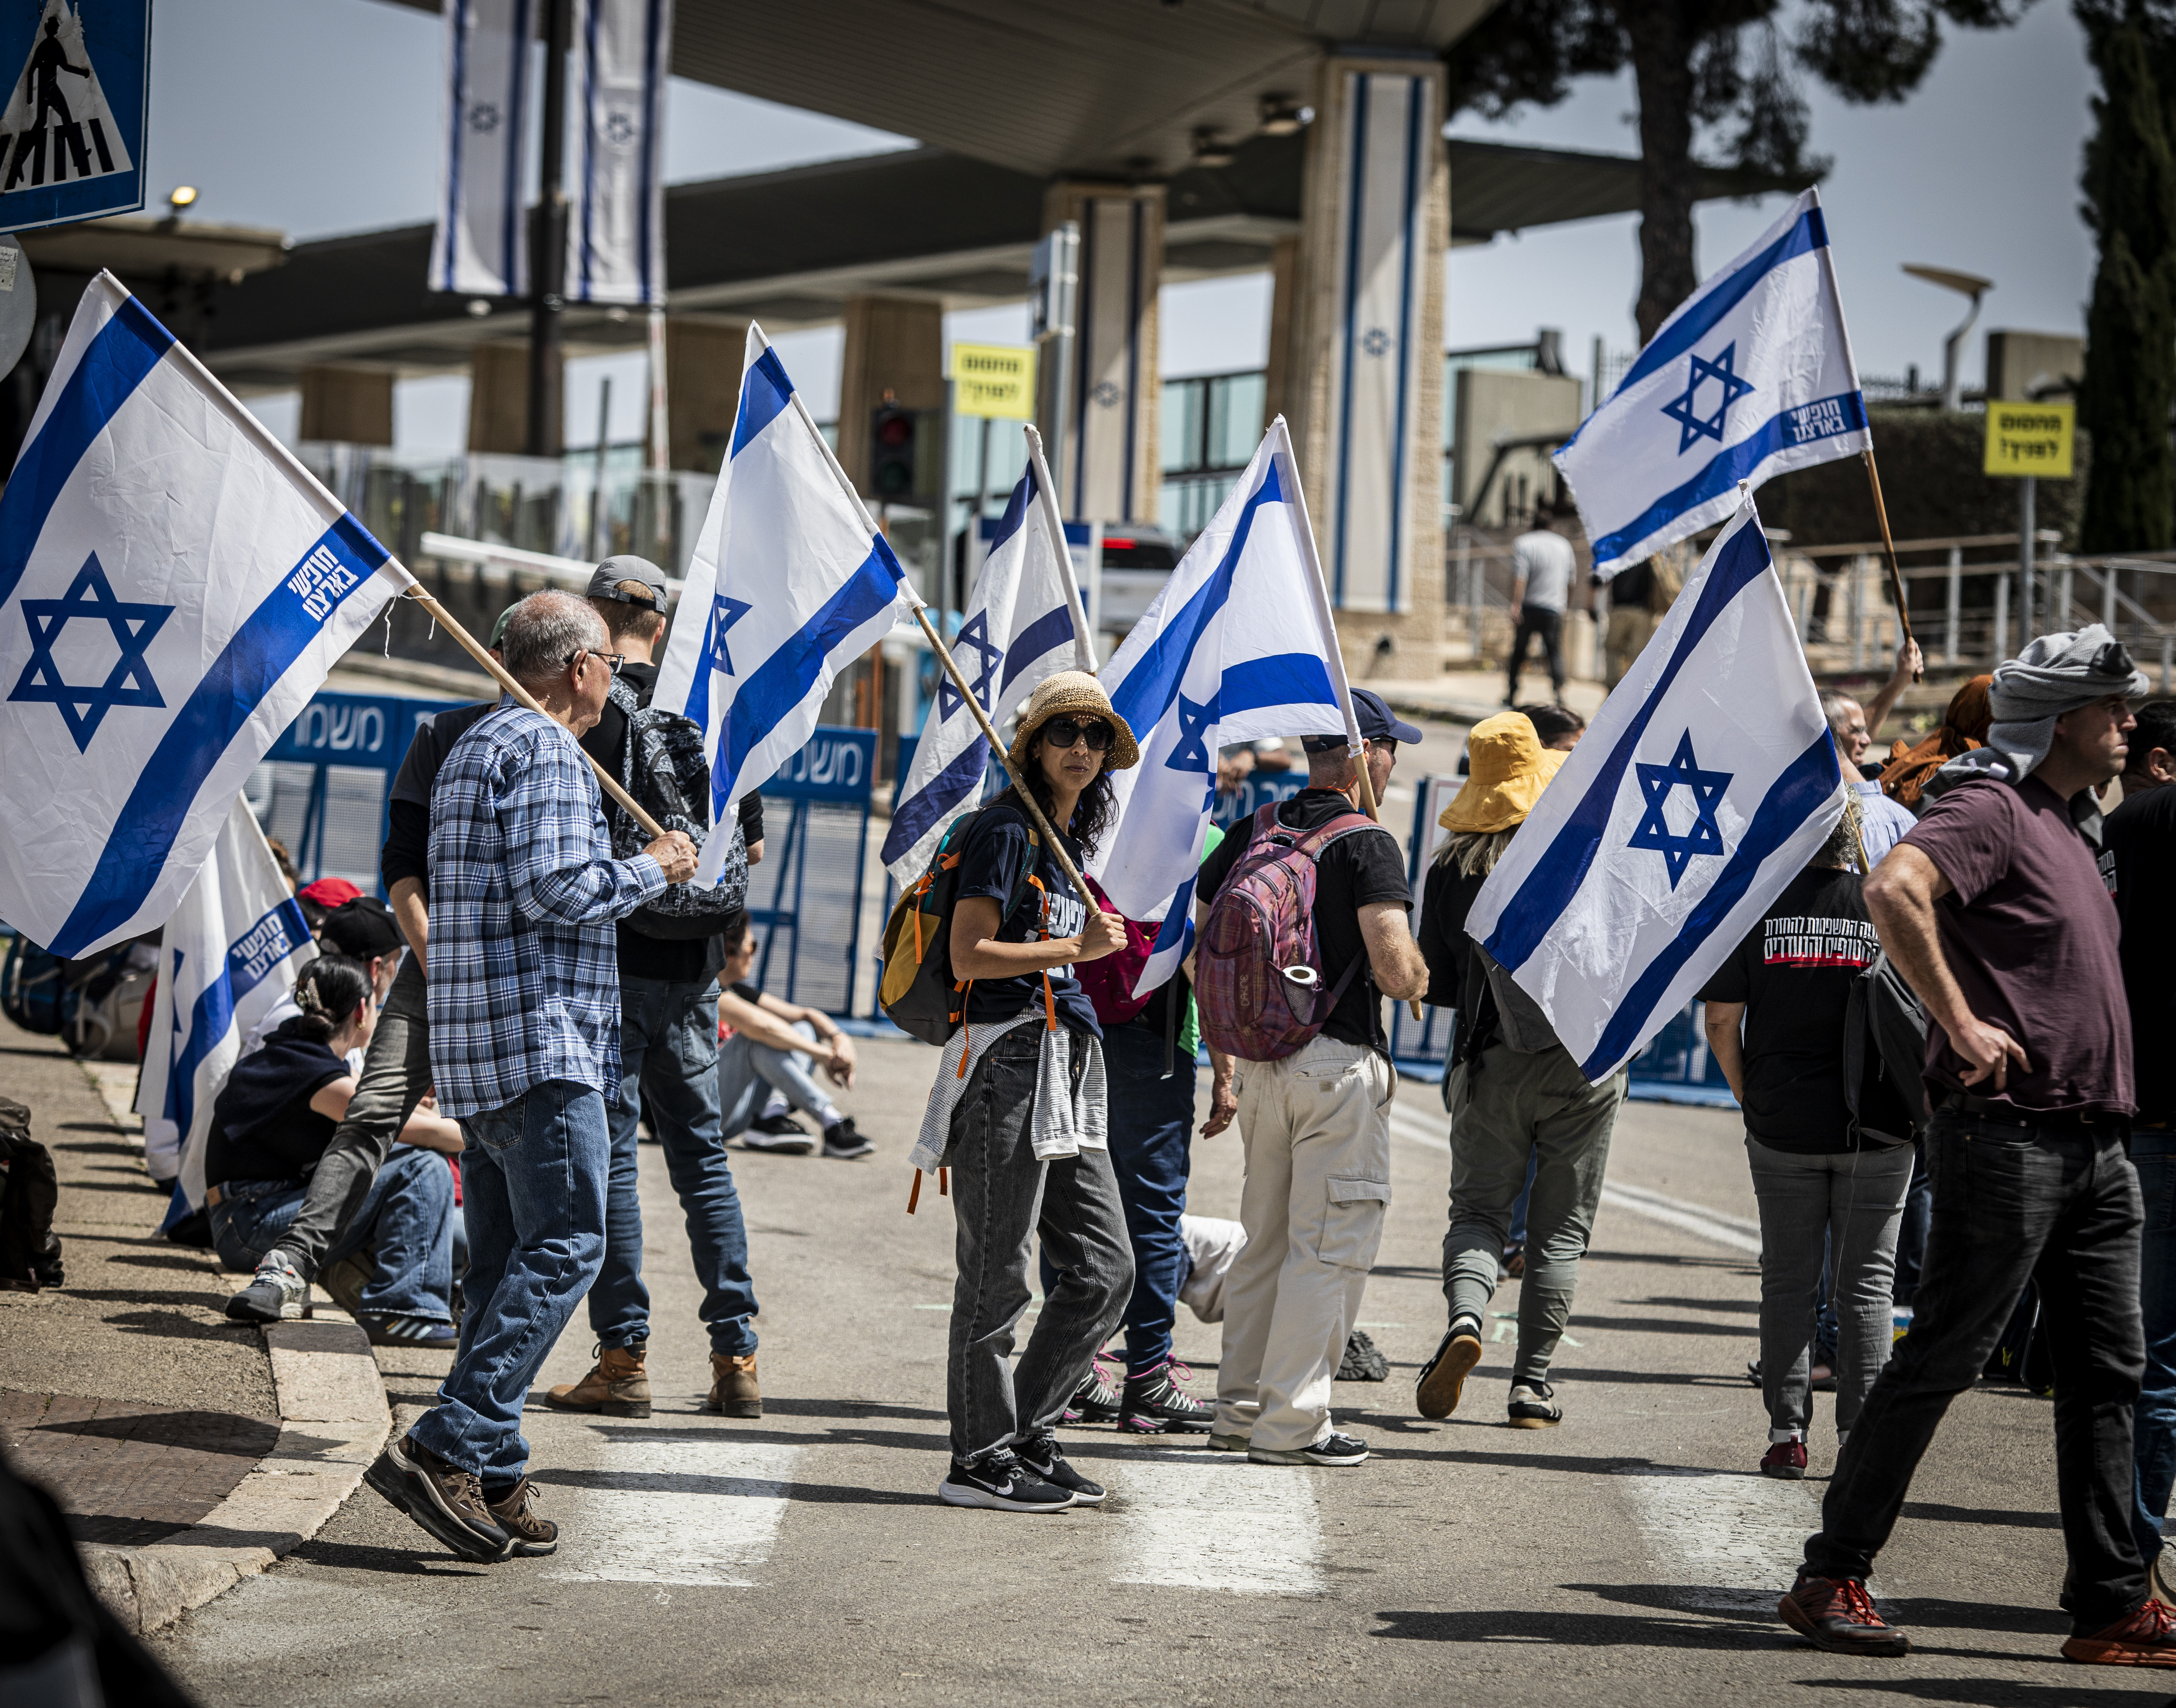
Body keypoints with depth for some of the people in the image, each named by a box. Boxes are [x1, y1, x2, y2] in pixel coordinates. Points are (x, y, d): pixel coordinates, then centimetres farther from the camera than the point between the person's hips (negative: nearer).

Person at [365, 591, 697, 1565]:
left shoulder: (471, 750, 22)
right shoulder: (546, 752, -9)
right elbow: (554, 890, -19)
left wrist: (631, 872, 27)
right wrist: (652, 870, -4)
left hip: (472, 1046, 10)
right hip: (541, 1042, -10)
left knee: (505, 1260, 9)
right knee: (563, 1246, -11)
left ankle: (492, 1484, 7)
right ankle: (448, 1448, -19)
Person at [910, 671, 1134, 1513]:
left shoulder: (1071, 838, 19)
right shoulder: (1005, 830, -8)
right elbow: (970, 955, -16)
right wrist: (1079, 947, -13)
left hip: (1065, 1064, 9)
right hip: (1005, 1057, -9)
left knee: (1104, 1268, 7)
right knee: (997, 1274, -3)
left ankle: (1025, 1436, 16)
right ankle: (981, 1460, 3)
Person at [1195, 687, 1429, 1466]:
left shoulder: (1249, 834, 10)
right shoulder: (1367, 845, -10)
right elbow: (1395, 971, -18)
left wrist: (1221, 1060, 19)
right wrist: (1425, 976, 6)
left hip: (1260, 1057, 7)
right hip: (1339, 1060, -7)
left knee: (1266, 1240, 16)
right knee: (1331, 1244, -1)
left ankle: (1239, 1409, 20)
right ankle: (1290, 1422, -2)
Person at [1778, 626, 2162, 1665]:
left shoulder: (2070, 825, 19)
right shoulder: (1990, 808, -10)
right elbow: (1894, 890, -28)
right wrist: (1961, 1022, -26)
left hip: (2092, 1143, 9)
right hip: (2007, 1134, -9)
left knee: (2107, 1375, 8)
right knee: (1939, 1362, -4)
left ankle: (2112, 1607, 12)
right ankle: (1831, 1579, 3)